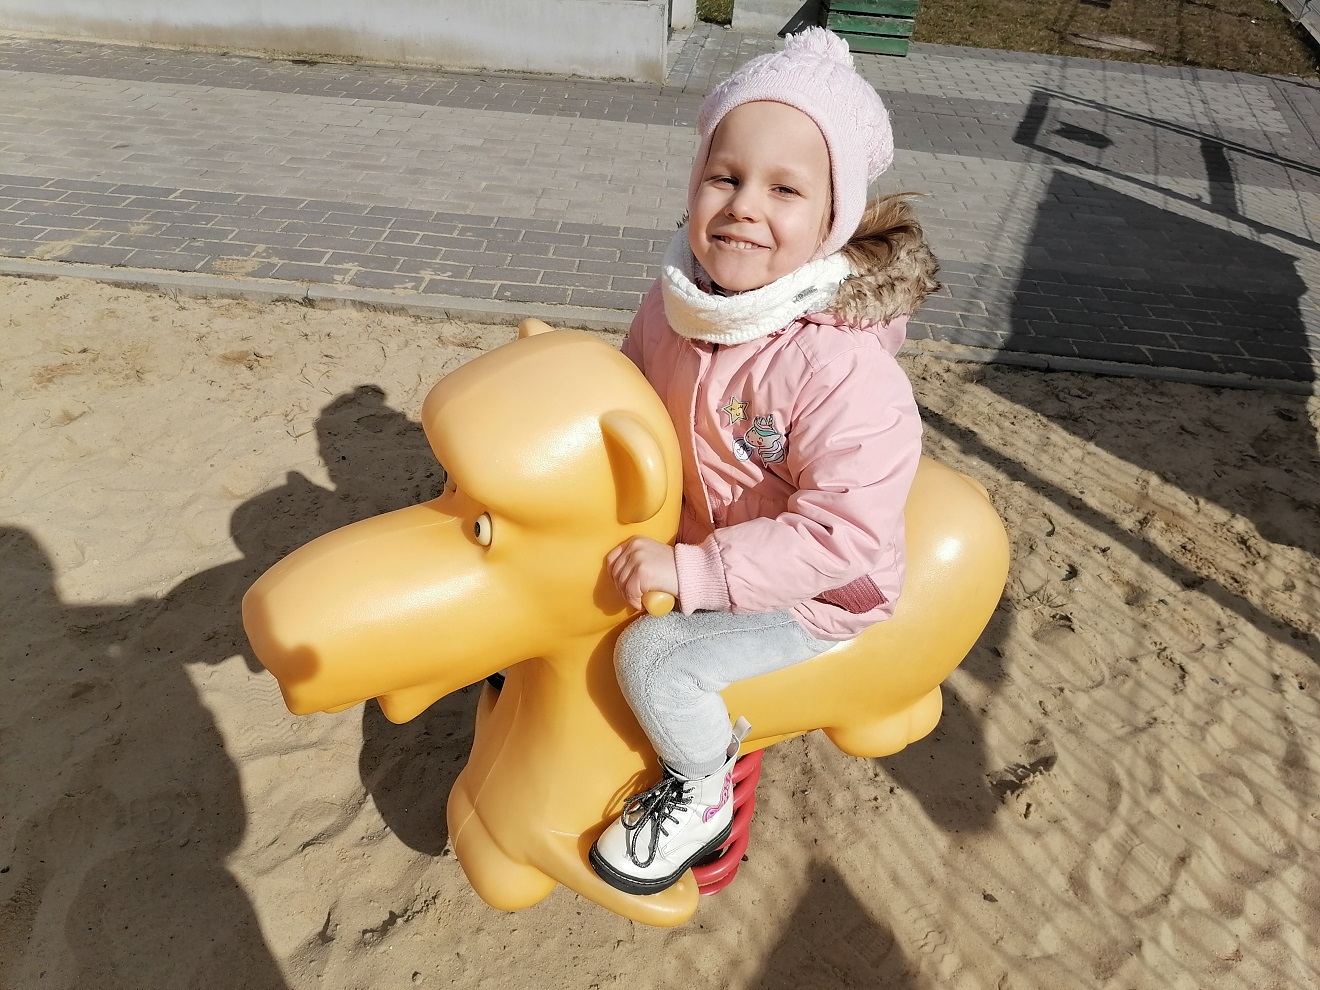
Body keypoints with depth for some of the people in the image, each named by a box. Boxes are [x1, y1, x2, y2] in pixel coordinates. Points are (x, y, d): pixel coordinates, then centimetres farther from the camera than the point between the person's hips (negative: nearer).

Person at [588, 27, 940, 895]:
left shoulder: (842, 371, -34)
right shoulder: (677, 302, -11)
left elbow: (843, 532, -34)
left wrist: (693, 571, -34)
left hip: (808, 594, -7)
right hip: (701, 539, 8)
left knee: (656, 657, -19)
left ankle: (701, 794, 10)